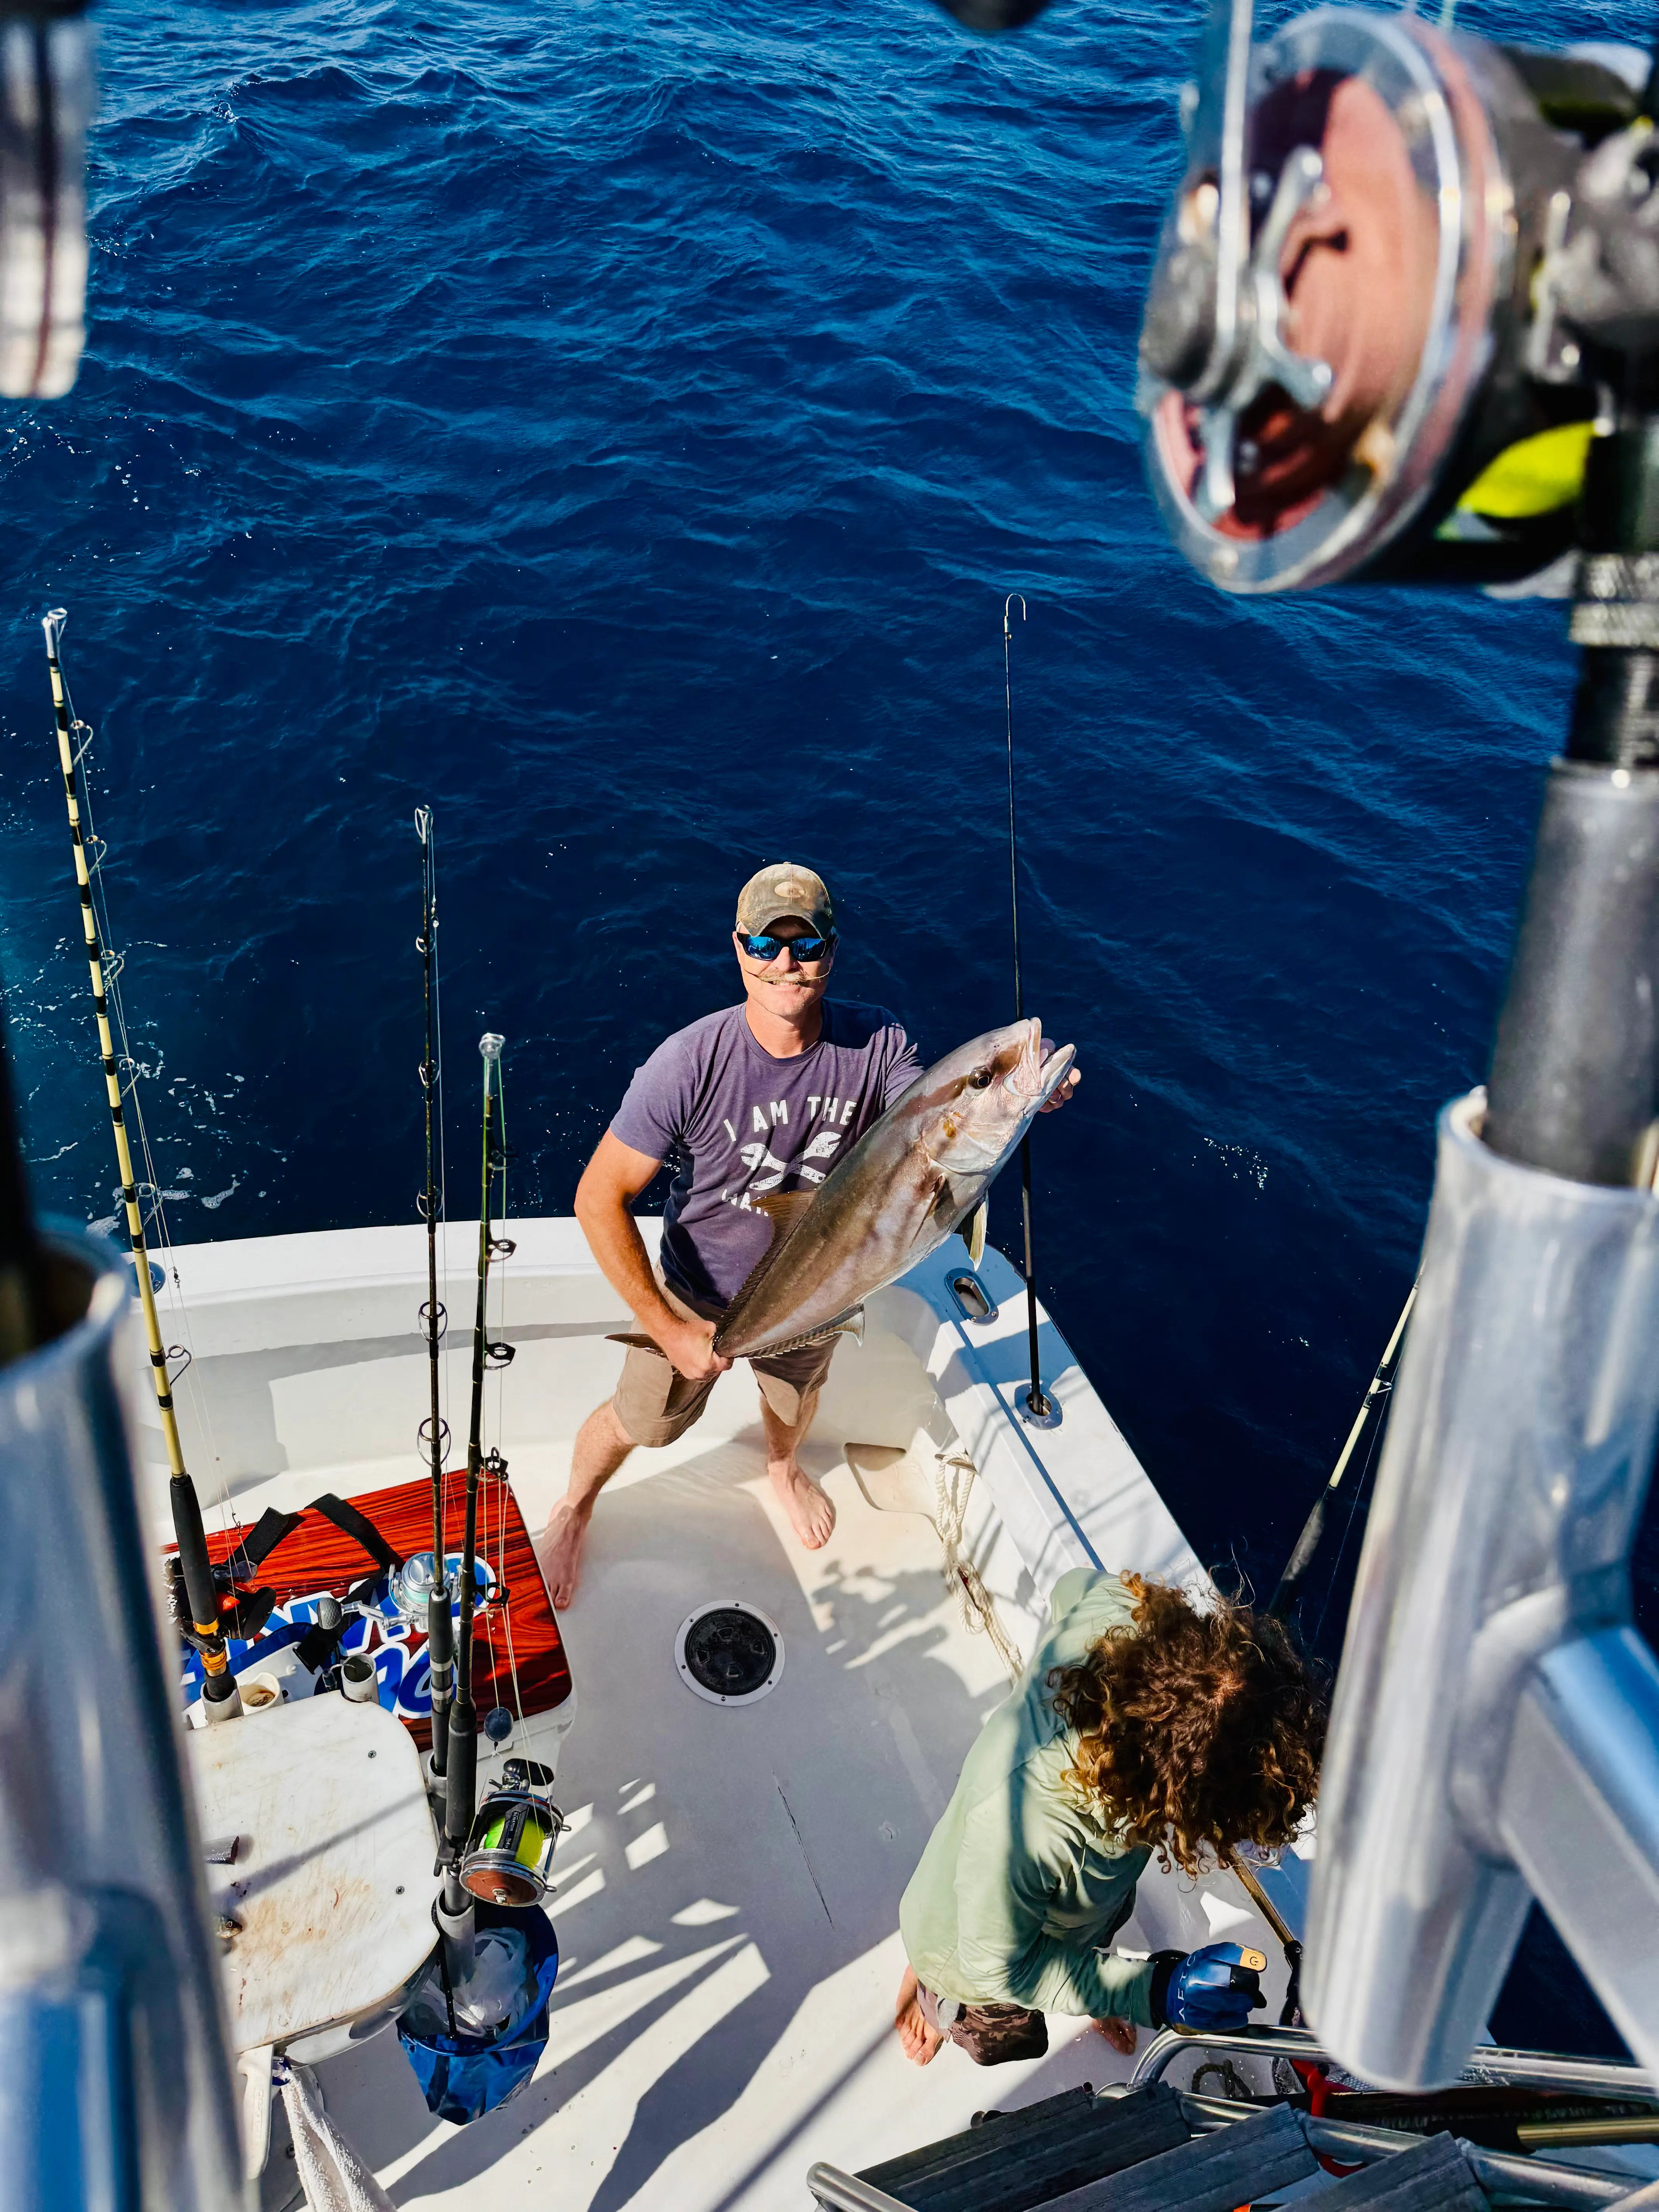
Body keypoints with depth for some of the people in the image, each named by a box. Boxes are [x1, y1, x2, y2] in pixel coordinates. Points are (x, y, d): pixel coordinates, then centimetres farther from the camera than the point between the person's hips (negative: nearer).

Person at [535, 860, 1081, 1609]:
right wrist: (667, 1330, -29)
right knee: (638, 1422, 19)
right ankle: (573, 1509, 54)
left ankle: (783, 1468, 70)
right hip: (698, 1297, -3)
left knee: (797, 1401, 32)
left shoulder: (876, 1043, -24)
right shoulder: (690, 1063, -34)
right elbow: (601, 1197, -29)